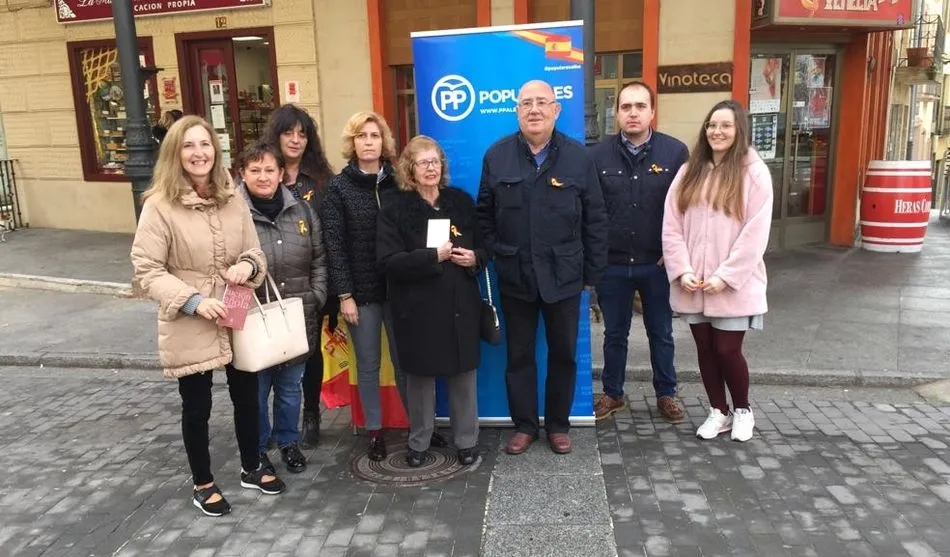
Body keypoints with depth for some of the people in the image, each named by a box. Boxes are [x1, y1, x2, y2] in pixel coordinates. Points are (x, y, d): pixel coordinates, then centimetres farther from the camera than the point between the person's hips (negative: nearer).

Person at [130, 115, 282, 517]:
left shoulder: (233, 200, 0)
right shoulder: (159, 205, -13)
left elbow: (256, 252, 8)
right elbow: (146, 272, -13)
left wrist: (249, 265, -15)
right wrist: (193, 300, -24)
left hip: (239, 320, 4)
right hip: (190, 326, -4)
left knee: (247, 398, 18)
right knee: (197, 408, 12)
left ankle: (251, 469, 41)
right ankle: (203, 484, 34)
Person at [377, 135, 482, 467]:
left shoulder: (461, 201, 8)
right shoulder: (395, 209, -3)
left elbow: (485, 244, 15)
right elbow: (388, 261, -13)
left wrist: (475, 257, -8)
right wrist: (433, 256, -21)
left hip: (461, 305, 3)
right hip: (418, 308, -2)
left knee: (463, 375, 8)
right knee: (420, 377, 8)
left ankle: (467, 441, 25)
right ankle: (418, 443, 26)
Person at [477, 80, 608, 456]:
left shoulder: (578, 157, -1)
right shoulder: (496, 156, 1)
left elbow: (596, 221, 0)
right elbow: (484, 214, 5)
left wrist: (593, 272, -2)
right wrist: (493, 256, -3)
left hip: (564, 276, 0)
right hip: (515, 276, 1)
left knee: (563, 354, 12)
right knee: (519, 355, 11)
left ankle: (558, 424, 30)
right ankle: (524, 425, 27)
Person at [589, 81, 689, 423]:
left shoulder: (675, 152, -6)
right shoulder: (598, 154, -4)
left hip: (658, 264, 0)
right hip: (612, 264, 0)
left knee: (661, 333, 15)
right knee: (615, 334, 15)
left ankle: (666, 395, 32)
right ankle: (613, 394, 31)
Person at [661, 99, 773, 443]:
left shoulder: (754, 173, -5)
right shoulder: (689, 172, 6)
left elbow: (755, 234, -10)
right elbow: (671, 226, 3)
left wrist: (725, 276, -15)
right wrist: (682, 270, -7)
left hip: (732, 284, -3)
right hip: (693, 284, 4)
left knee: (727, 350, 1)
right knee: (705, 349, 10)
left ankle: (742, 410, 26)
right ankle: (718, 412, 28)